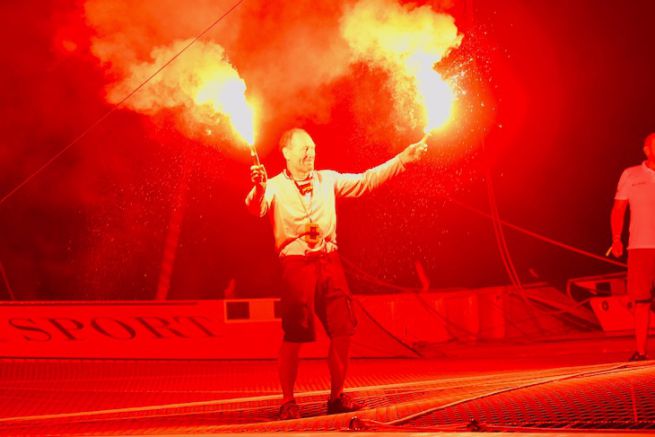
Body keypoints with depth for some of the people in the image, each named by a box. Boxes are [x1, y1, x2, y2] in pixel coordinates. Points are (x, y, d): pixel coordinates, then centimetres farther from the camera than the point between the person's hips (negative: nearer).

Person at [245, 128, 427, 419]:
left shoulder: (328, 179, 14)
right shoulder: (275, 186, 0)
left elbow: (365, 181, 14)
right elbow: (256, 209, -19)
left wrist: (402, 159, 8)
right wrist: (258, 188, -42)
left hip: (329, 262, 5)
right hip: (296, 264, -4)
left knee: (343, 330, 2)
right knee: (294, 336, -5)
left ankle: (336, 397, 15)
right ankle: (288, 401, 7)